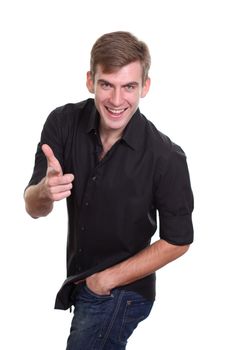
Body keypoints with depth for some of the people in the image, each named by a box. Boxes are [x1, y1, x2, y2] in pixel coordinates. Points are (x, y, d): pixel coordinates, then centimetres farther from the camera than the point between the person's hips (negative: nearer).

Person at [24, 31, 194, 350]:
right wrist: (45, 191, -39)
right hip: (79, 280, 5)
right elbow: (33, 208, -15)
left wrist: (109, 279, -12)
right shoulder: (63, 123, -15)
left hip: (123, 292, -5)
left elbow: (178, 241, -13)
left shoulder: (166, 158, -25)